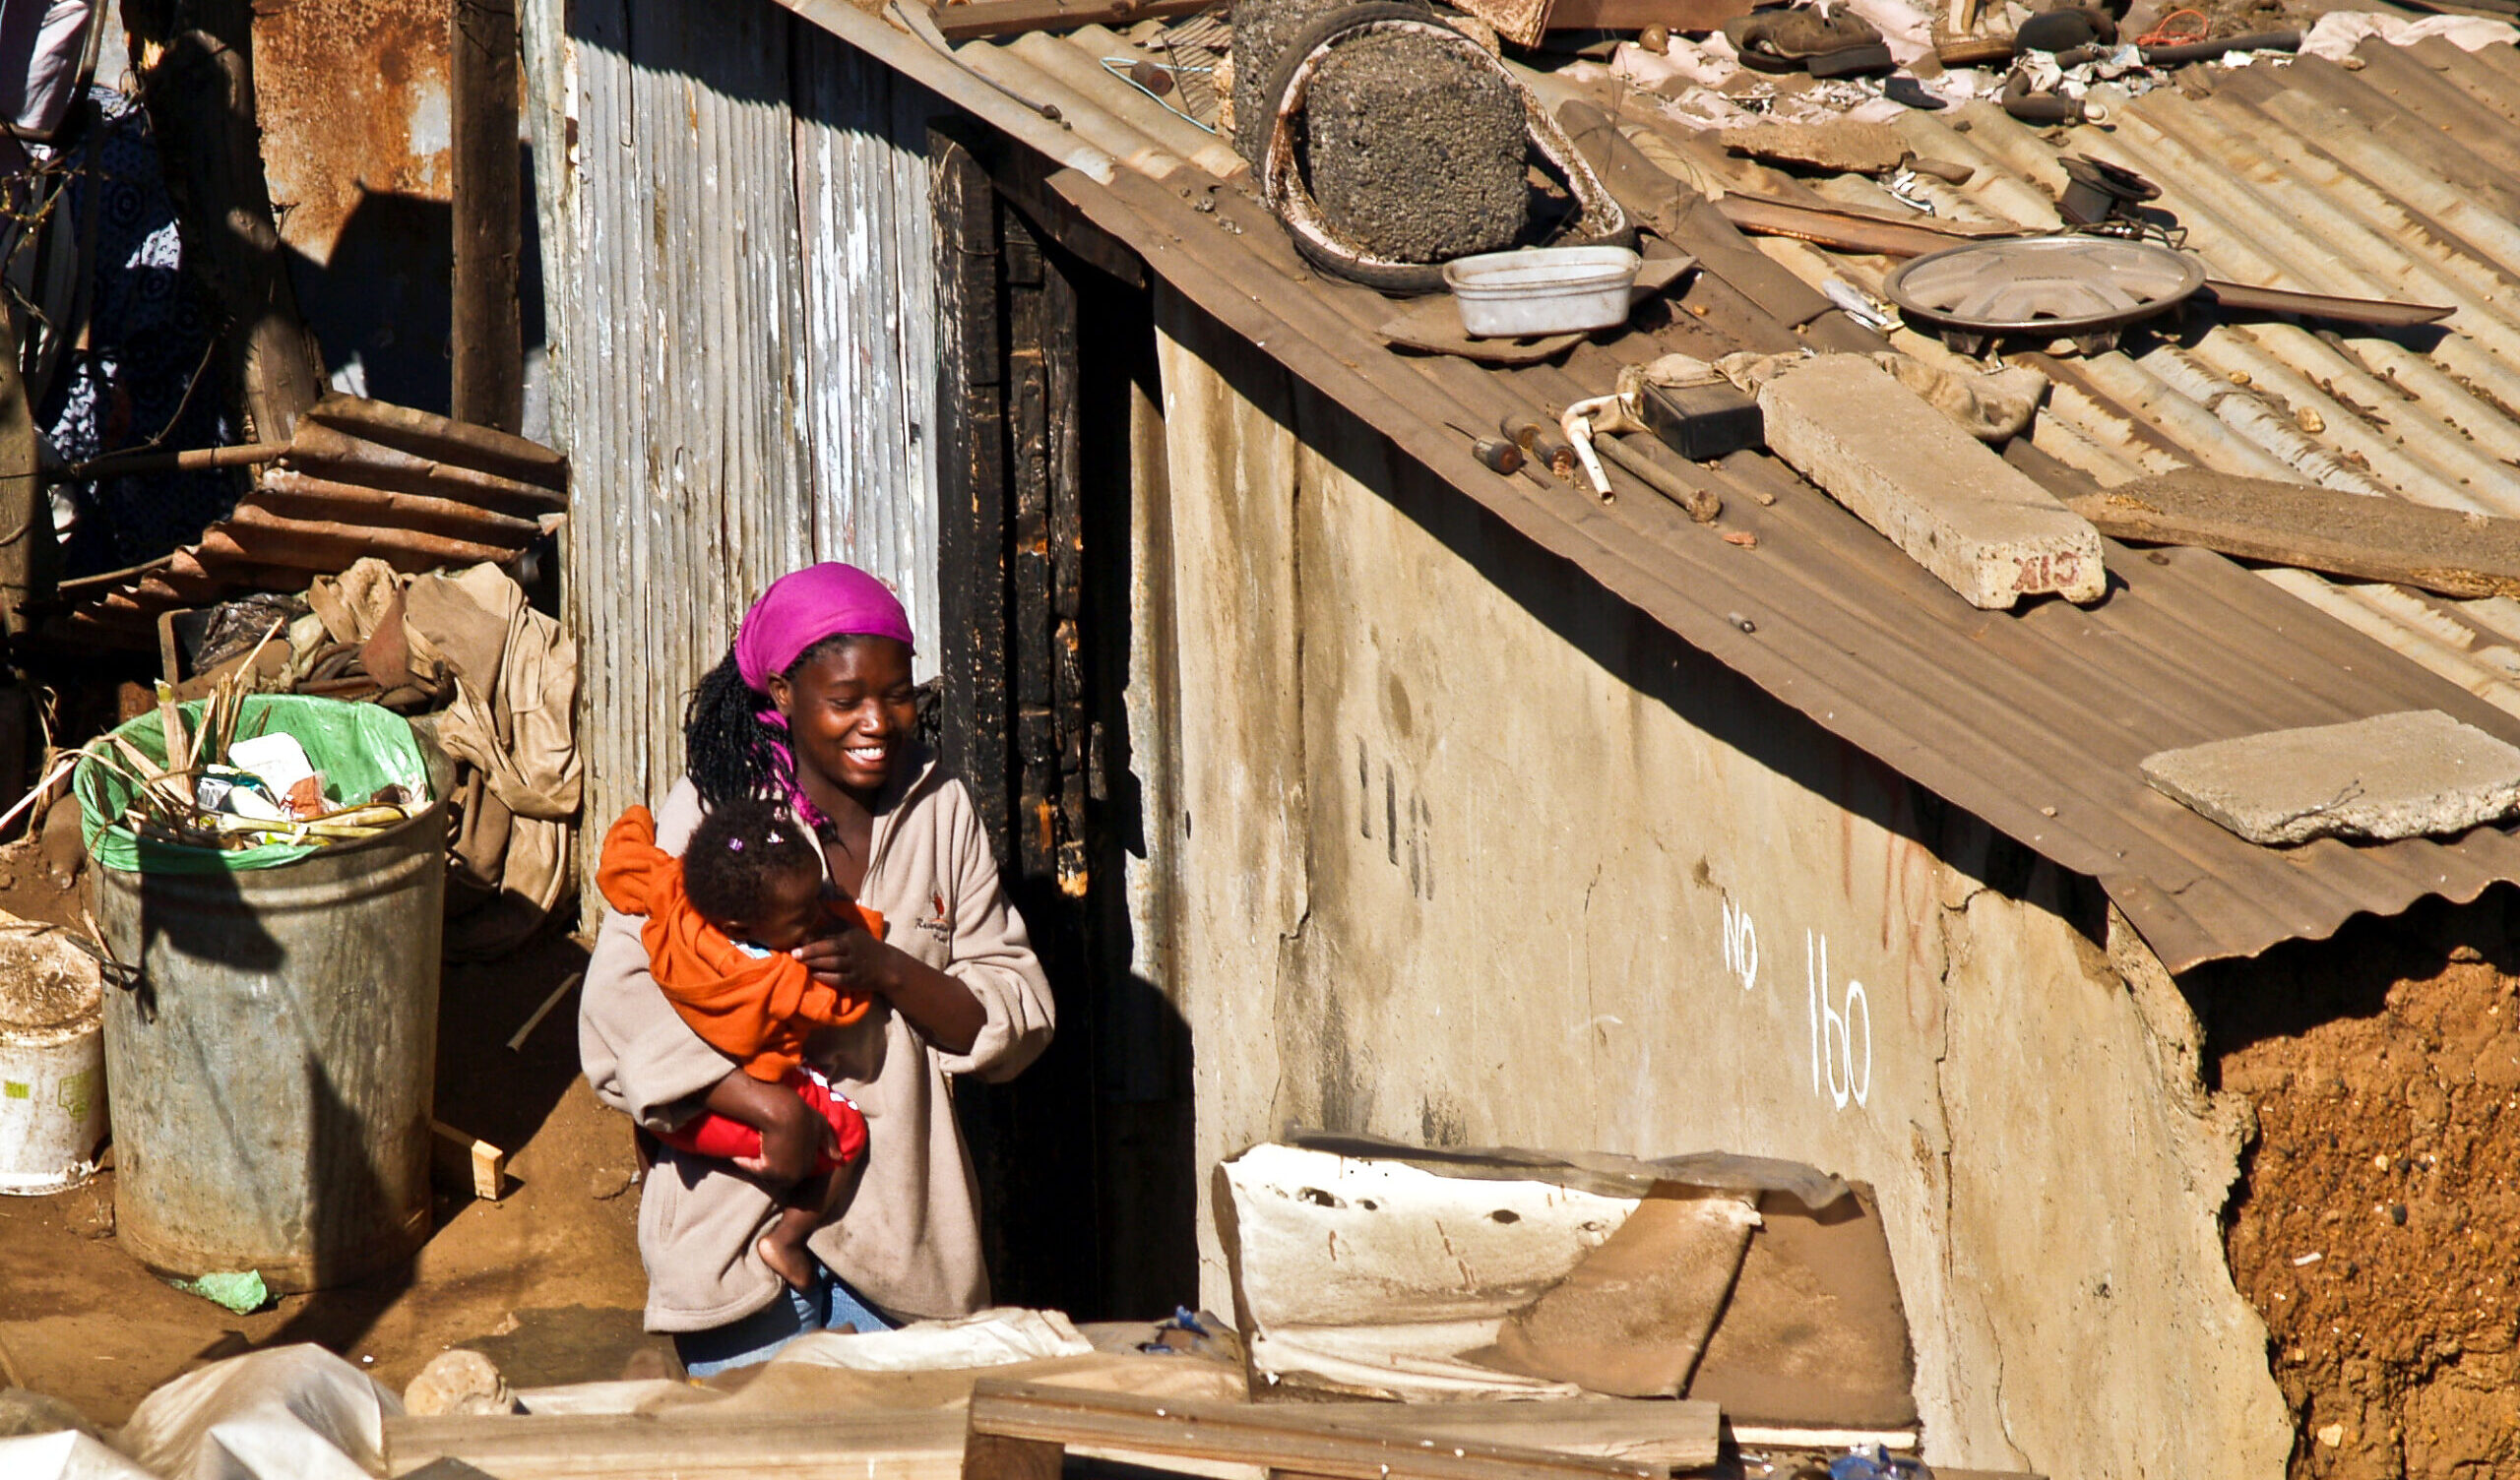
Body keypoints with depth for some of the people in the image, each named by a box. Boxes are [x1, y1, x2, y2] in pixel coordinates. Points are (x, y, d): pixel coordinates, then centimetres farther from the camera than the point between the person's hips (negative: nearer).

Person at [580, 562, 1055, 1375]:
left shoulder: (940, 812, 7)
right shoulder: (709, 812, -3)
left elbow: (1020, 1019, 4)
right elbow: (620, 1012, -12)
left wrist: (889, 972, -13)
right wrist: (767, 1102, -22)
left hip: (900, 1220, 3)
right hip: (739, 1212, -3)